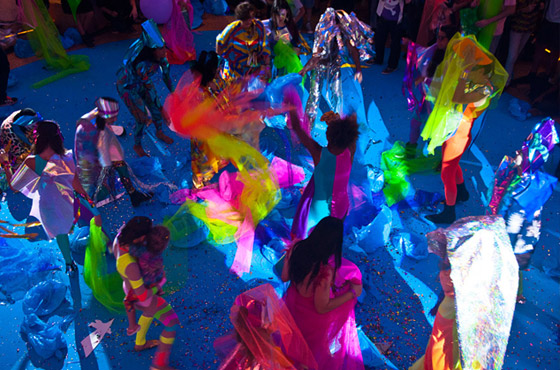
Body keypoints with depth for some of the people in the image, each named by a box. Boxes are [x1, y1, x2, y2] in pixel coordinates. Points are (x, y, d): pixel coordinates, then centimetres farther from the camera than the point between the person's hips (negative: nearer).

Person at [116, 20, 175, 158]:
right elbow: (149, 89, -35)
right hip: (128, 87, -6)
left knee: (157, 108, 15)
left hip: (141, 82, 6)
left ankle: (159, 132, 46)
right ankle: (137, 146, 29)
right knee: (142, 120, 1)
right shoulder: (142, 64, -42)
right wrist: (163, 111, -28)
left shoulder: (160, 54, -22)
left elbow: (166, 73, -6)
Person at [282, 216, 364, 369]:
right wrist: (353, 293, -14)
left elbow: (284, 277, -7)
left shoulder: (296, 248, -23)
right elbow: (322, 308, -23)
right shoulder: (325, 272, -40)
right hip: (311, 318, -5)